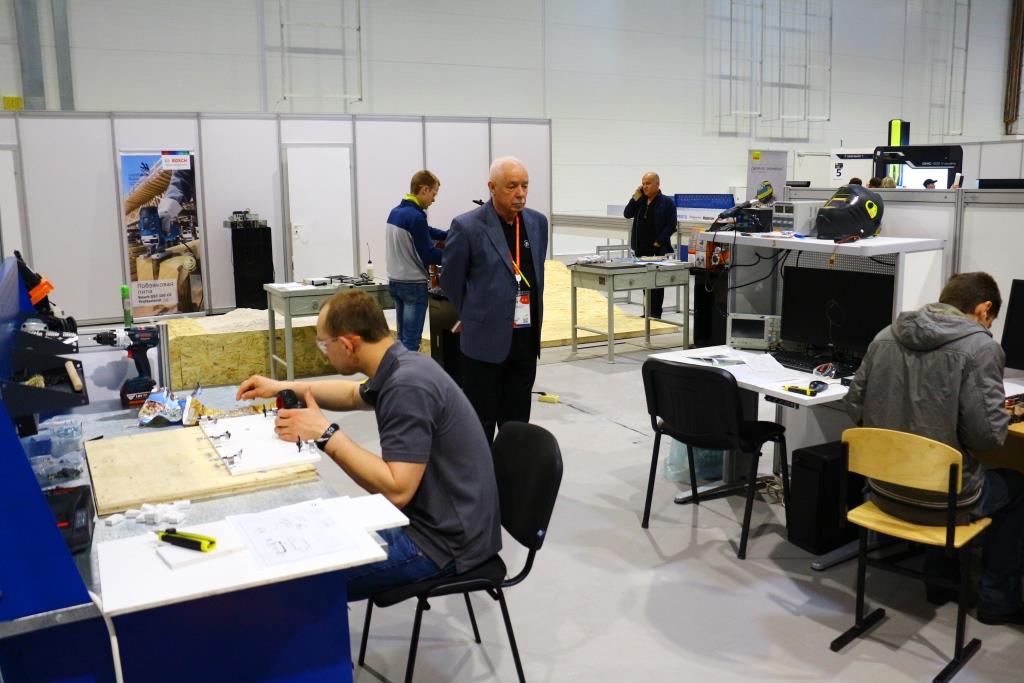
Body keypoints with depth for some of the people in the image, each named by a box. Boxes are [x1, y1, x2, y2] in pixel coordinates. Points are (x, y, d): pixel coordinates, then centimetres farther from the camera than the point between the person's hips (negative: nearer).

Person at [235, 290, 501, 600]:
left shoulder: (408, 388, -26)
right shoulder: (401, 368, 3)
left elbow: (396, 489, -30)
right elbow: (356, 394, 25)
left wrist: (325, 434, -23)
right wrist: (284, 388, 20)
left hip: (442, 540, -10)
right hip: (435, 518, 10)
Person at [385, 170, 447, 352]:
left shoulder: (395, 212, 8)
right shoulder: (415, 217, -19)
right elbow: (428, 255, -16)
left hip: (395, 281, 9)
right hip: (413, 284, -9)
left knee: (402, 337, 14)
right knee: (411, 340, -4)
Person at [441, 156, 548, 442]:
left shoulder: (538, 222, 6)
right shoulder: (467, 226, -11)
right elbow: (450, 280, 0)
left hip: (526, 340, 5)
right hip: (485, 340, -5)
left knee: (517, 423, 14)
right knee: (480, 424, 5)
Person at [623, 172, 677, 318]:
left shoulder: (667, 202, -4)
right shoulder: (640, 200, 11)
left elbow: (671, 226, -8)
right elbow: (627, 214, 1)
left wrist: (659, 242, -14)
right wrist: (635, 197, -5)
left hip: (658, 249, -5)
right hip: (641, 248, 5)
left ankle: (655, 313, 6)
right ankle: (648, 311, 19)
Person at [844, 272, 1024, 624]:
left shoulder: (886, 336, 1)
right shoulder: (980, 347, -15)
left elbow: (854, 406, 4)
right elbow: (986, 435, -19)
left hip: (884, 489, 6)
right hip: (941, 498, -6)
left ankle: (940, 581, 41)